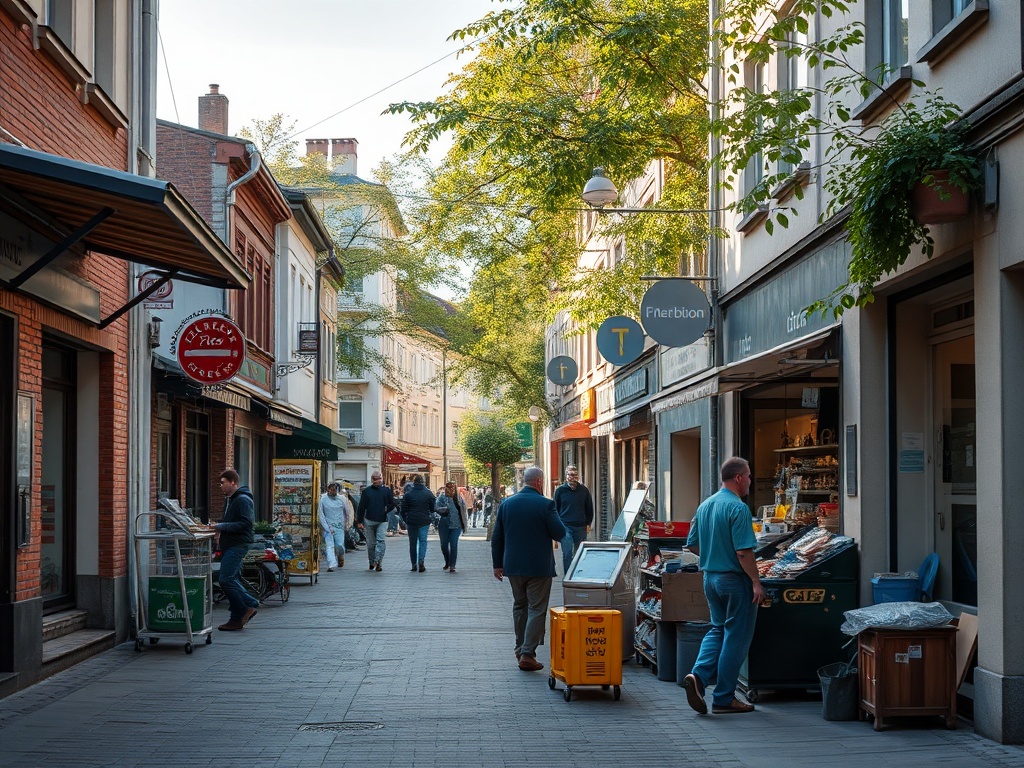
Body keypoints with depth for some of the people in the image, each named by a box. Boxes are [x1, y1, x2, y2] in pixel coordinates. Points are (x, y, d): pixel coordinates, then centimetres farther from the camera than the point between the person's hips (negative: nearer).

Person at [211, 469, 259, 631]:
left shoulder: (243, 500, -13)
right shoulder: (229, 499, 20)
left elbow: (246, 523, -21)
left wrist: (222, 526, -20)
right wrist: (218, 525, 10)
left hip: (237, 545, -11)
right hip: (229, 545, 11)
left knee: (226, 579, -16)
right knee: (233, 580, 10)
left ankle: (250, 604, -5)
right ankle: (237, 619, 13)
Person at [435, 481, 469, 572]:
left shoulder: (459, 499, 5)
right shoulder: (442, 498, 2)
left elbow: (464, 512, 12)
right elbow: (437, 508, -7)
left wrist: (466, 523, 10)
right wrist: (444, 509, -26)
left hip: (457, 525, -1)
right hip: (444, 525, 1)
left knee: (454, 544, -10)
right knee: (444, 544, 8)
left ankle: (452, 565, -6)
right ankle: (447, 563, 31)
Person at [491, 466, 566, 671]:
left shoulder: (506, 504, 3)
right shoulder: (545, 504, -13)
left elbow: (496, 537, 6)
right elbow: (560, 533, -13)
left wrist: (497, 564, 13)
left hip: (513, 566, 5)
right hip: (539, 567, -5)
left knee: (520, 606, 20)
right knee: (537, 609, 0)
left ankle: (521, 649, 28)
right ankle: (527, 654, -7)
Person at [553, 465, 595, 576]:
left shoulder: (584, 490, 6)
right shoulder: (560, 490, 3)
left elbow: (589, 509, 13)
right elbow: (555, 509, 8)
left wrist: (588, 524, 4)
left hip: (581, 527, 2)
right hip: (565, 526, -2)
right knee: (567, 553, -9)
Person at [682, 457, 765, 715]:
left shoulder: (705, 506, 8)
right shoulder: (738, 508, -17)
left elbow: (692, 545, 14)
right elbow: (744, 551, -22)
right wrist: (756, 582, -17)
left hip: (710, 577, 8)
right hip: (735, 580, -8)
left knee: (718, 629, 19)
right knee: (736, 637, 2)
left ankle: (698, 674, -3)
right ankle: (724, 698, 7)